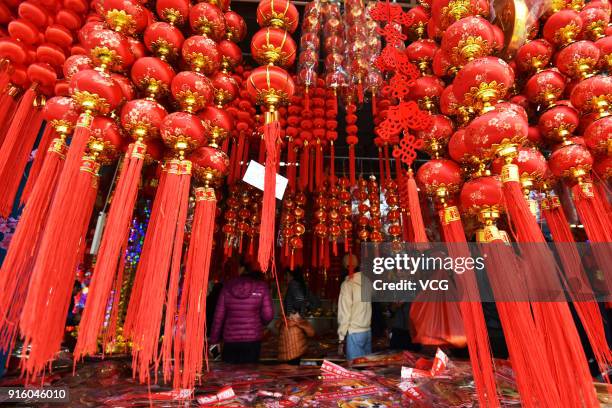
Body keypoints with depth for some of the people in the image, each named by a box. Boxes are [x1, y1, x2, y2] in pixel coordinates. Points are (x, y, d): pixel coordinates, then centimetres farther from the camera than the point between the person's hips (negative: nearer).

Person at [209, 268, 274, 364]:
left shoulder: (227, 287, -3)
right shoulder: (261, 287, -8)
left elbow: (218, 316, 0)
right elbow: (268, 315, -9)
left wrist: (214, 340, 9)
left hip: (230, 340, 2)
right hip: (252, 340, -2)